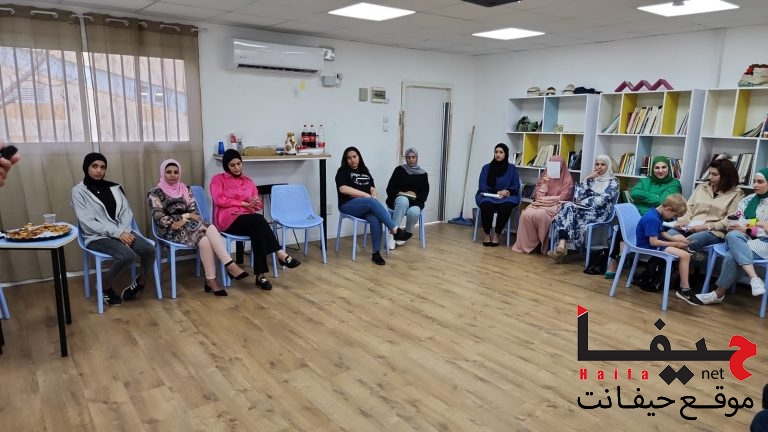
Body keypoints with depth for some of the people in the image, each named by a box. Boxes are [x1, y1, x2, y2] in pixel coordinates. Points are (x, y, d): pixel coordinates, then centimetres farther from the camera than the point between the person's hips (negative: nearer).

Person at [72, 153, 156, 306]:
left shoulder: (114, 187, 13)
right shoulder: (79, 191, -1)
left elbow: (126, 212, 9)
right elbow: (87, 223, -10)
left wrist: (125, 231, -12)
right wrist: (117, 233, -18)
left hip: (122, 232, 4)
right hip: (97, 237, -4)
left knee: (149, 249, -23)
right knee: (128, 256, -32)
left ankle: (141, 281, 7)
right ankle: (105, 286, -4)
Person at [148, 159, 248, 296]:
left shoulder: (185, 189, 15)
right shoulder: (155, 194, 1)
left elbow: (194, 212, 8)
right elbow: (160, 220, -9)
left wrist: (183, 220, -13)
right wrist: (186, 216, -10)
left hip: (187, 226, 4)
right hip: (171, 231, -4)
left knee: (205, 240, -33)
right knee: (208, 229, -33)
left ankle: (211, 280, -37)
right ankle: (229, 264, -31)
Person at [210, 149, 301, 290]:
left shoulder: (248, 181, 22)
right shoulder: (218, 179, 11)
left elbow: (258, 204, 17)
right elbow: (219, 199, -6)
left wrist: (254, 203, -9)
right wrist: (244, 203, -8)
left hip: (248, 220, 4)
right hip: (228, 220, -3)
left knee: (257, 231, -34)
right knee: (259, 219, -33)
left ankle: (261, 276, -36)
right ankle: (280, 254, -34)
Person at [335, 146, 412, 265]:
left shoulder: (365, 171, 22)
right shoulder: (343, 171, 6)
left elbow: (373, 189, 15)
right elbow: (343, 189, -11)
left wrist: (374, 195, -11)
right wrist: (365, 195, -13)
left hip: (367, 206, 4)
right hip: (348, 205, -4)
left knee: (375, 219, -32)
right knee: (372, 202, -35)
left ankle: (376, 253, -28)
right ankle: (395, 230, -39)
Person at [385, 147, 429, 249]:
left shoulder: (422, 174, 8)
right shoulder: (399, 170, 2)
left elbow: (425, 193, 6)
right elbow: (389, 189, -1)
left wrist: (416, 196, -14)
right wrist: (401, 193, -17)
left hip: (415, 202, 1)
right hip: (398, 199, -1)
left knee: (413, 212, -36)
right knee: (403, 200, -40)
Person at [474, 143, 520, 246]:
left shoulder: (512, 168, 7)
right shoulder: (486, 167, 5)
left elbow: (515, 187, 4)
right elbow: (482, 186, -2)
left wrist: (507, 192, -17)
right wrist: (497, 192, -16)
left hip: (506, 197, 1)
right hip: (488, 196, 0)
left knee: (506, 207, -35)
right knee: (487, 206, -36)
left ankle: (496, 234, -16)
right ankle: (486, 233, -13)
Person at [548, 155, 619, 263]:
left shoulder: (613, 182, 5)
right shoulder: (591, 179, 20)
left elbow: (601, 201, -10)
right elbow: (578, 196, 6)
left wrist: (582, 202, -6)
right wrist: (586, 180, 1)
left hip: (598, 214, -4)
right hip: (584, 210, 5)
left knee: (569, 209, -30)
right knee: (567, 206, -30)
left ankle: (562, 246, -34)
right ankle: (562, 246, -43)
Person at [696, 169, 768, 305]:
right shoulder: (748, 200, 18)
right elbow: (736, 222, 14)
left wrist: (746, 230, -14)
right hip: (745, 240, 4)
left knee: (732, 256, -31)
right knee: (732, 235, -34)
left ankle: (719, 294, -21)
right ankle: (754, 278, -41)